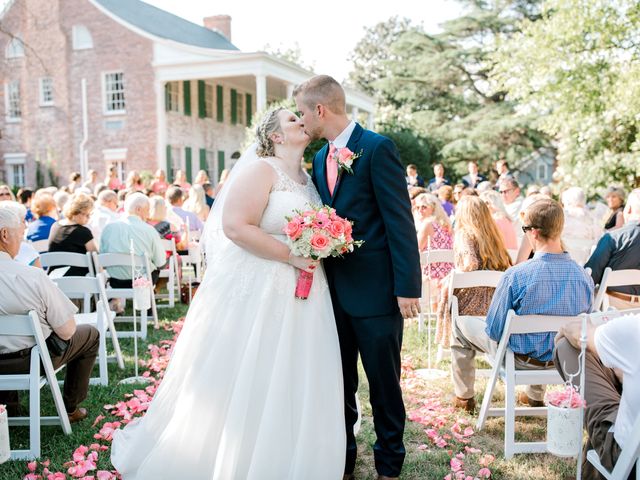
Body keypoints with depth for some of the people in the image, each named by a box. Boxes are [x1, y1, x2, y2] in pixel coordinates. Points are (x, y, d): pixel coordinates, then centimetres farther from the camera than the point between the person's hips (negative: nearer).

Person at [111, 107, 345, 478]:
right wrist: (291, 256, -19)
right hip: (256, 292, -8)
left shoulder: (308, 178, 15)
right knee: (243, 383, 2)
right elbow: (236, 227, -21)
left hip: (299, 297, 8)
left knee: (286, 386, 13)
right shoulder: (261, 170, -10)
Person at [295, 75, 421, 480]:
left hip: (375, 291, -7)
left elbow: (400, 220, -14)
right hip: (334, 291, 7)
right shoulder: (320, 159, 13)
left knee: (384, 385, 7)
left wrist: (407, 287, -17)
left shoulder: (378, 148, -10)